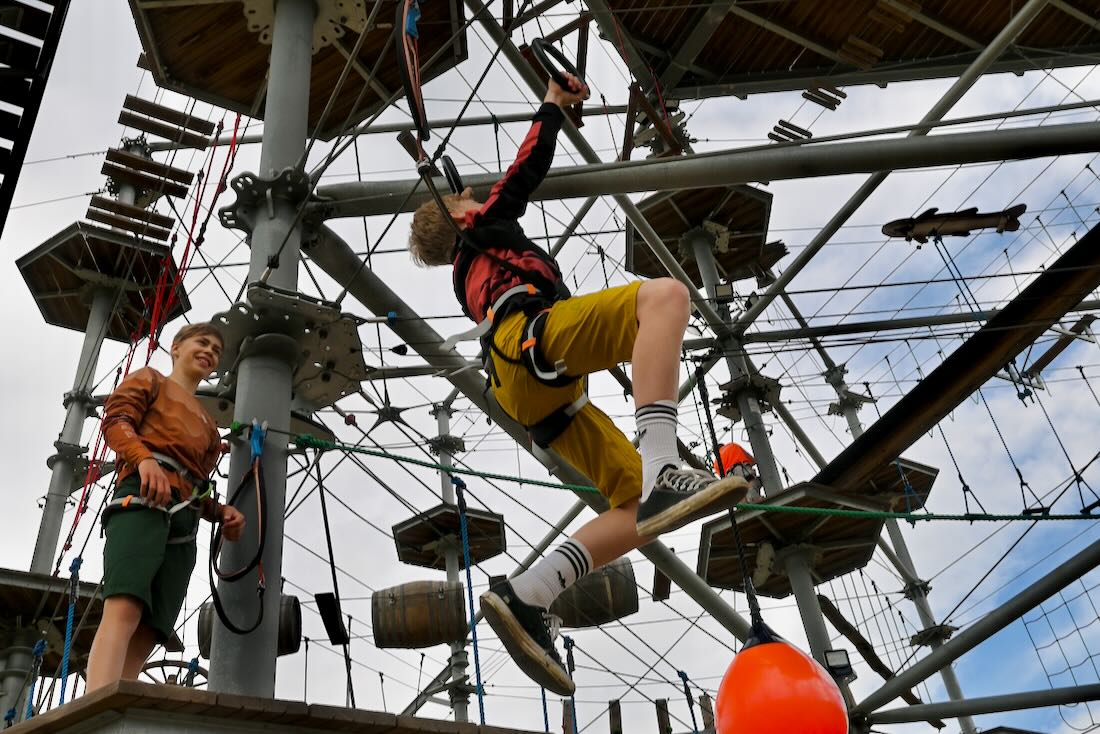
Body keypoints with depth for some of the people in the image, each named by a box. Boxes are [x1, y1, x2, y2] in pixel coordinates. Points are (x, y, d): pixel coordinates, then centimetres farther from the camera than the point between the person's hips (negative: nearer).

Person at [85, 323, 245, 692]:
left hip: (184, 522, 7)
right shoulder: (149, 379, 22)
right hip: (143, 497, -6)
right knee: (124, 610, -29)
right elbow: (116, 419, 3)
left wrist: (221, 513, 10)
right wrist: (145, 458, -18)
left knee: (145, 636, -11)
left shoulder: (208, 426, 38)